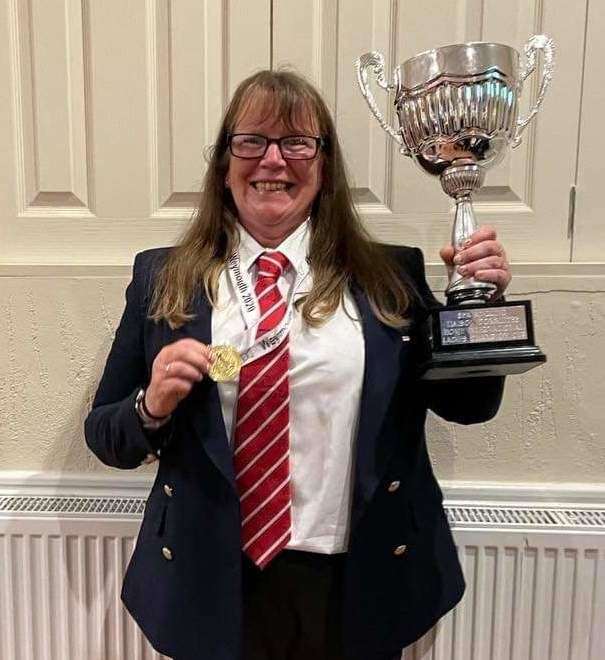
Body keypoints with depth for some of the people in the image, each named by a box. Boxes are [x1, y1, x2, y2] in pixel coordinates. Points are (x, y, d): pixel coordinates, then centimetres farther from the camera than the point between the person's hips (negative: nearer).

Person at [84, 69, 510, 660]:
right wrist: (152, 406, -18)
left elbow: (468, 406, 4)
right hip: (215, 585, 0)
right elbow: (103, 435, 4)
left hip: (359, 586, 1)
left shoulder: (390, 276, -2)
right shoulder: (162, 277, -2)